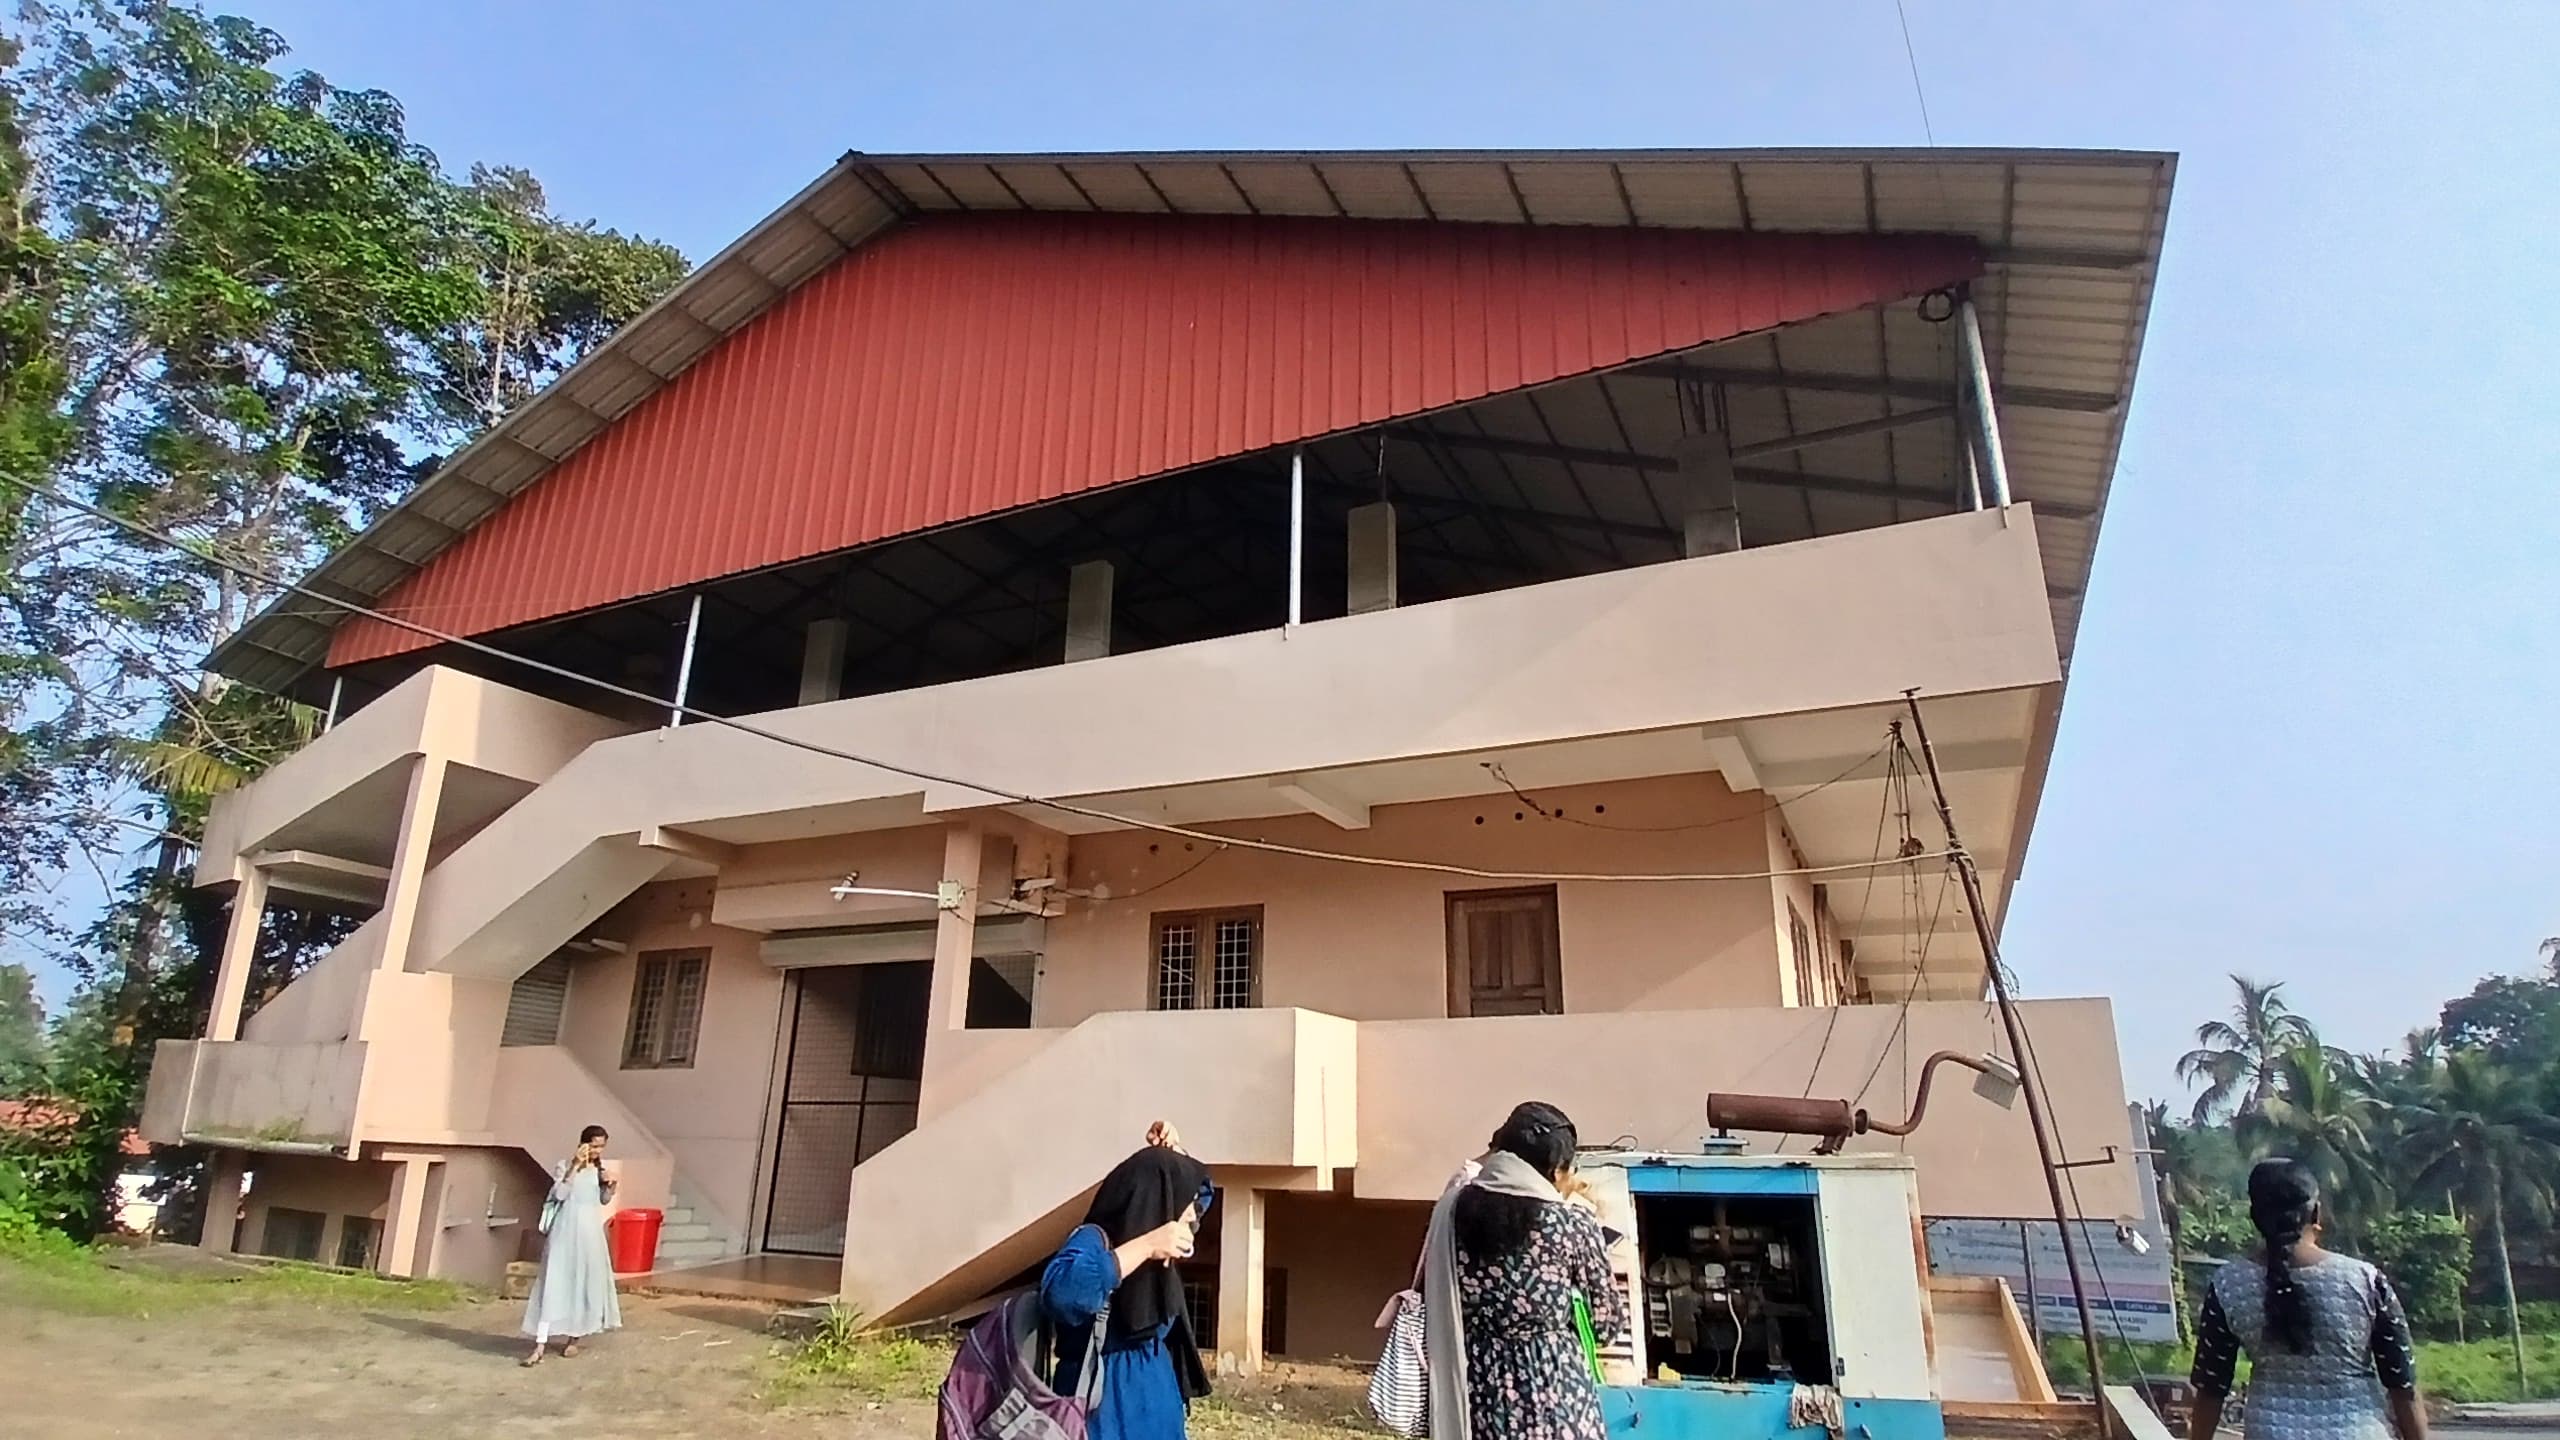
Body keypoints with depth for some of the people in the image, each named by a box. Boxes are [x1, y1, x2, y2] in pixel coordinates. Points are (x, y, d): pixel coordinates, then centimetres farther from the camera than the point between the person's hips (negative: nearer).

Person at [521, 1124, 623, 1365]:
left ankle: (574, 1338, 24)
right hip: (566, 1232, -4)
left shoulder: (601, 1168, 6)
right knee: (555, 1284, -9)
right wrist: (575, 1167, -25)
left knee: (587, 1283, 9)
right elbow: (559, 1194, -20)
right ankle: (540, 1346, -9)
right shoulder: (566, 1165, -7)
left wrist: (610, 1186, -5)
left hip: (590, 1233, 5)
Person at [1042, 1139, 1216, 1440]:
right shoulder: (1095, 1240, -18)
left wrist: (1175, 1152, 6)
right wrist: (1144, 1245, -36)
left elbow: (1200, 1192, 25)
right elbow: (1060, 1292, -41)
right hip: (1107, 1412, -9)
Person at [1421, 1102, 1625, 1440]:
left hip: (1478, 1386, 4)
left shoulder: (1453, 1209, -1)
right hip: (1554, 1389, -3)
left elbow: (1434, 1305, 6)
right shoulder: (1572, 1223, -12)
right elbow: (1609, 1318, 0)